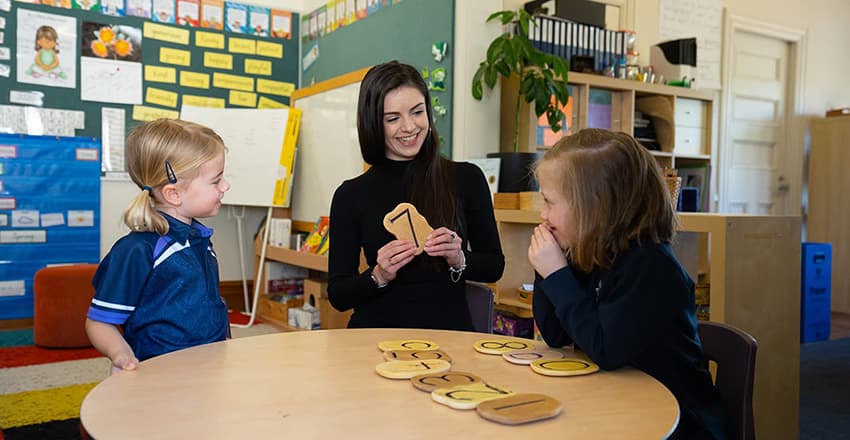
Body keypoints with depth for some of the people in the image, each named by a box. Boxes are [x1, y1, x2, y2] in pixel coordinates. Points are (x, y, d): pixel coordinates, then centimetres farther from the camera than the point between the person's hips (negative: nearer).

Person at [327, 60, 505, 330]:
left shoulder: (467, 179, 4)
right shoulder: (351, 195, 4)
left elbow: (494, 266, 11)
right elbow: (337, 295, 5)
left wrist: (459, 260, -8)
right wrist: (379, 276, -12)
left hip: (449, 331, -1)